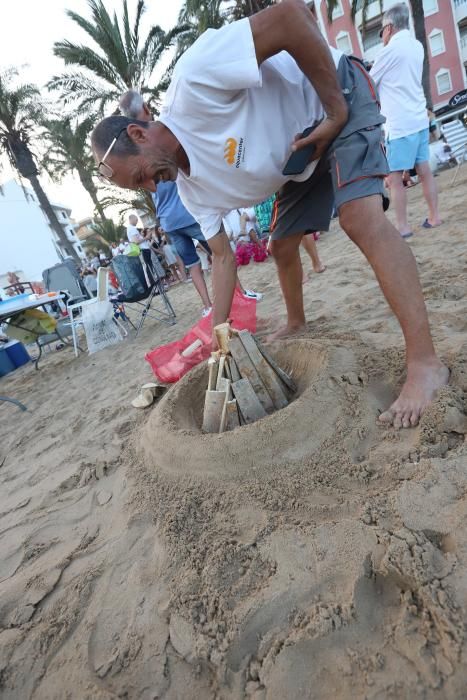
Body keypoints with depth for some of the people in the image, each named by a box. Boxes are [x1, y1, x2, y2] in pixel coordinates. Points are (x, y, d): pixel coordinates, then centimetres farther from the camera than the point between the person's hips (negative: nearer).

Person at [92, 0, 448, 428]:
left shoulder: (191, 84, -29)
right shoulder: (194, 191, -6)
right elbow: (223, 256, -2)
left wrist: (336, 111, -26)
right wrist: (218, 333, -3)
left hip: (340, 96, -7)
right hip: (301, 159, 7)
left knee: (361, 219, -29)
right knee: (281, 247, 9)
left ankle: (425, 363, -25)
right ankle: (297, 324, 35)